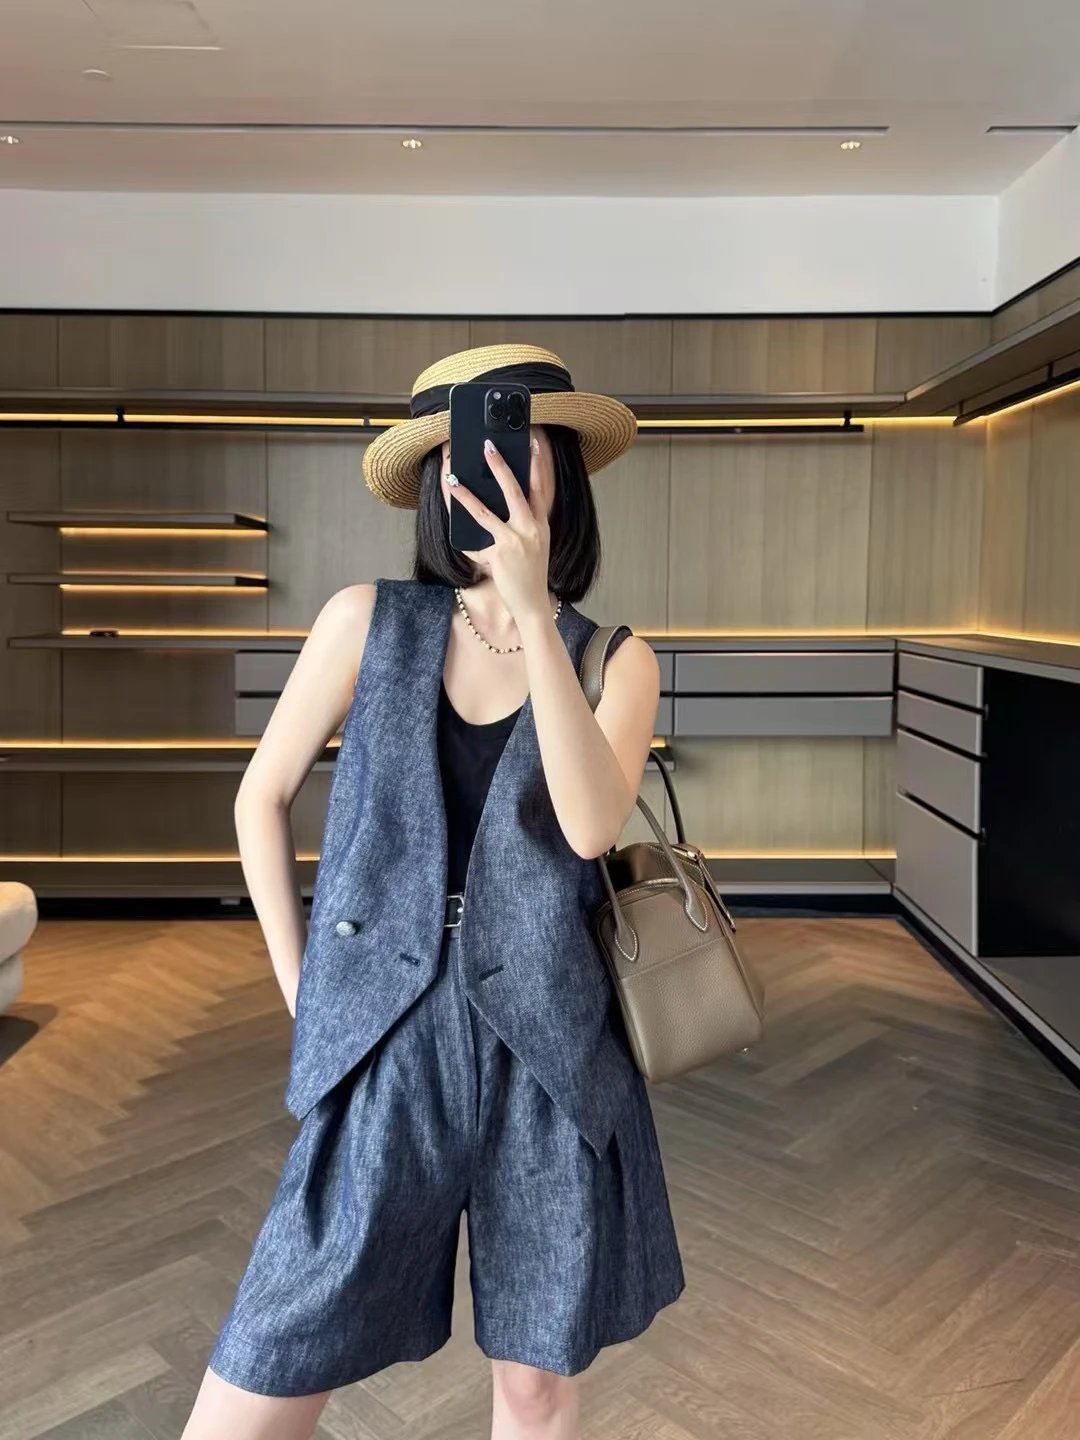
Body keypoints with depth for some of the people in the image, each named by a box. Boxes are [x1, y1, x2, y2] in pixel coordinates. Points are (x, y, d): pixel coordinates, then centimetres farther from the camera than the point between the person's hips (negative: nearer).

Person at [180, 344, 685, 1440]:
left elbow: (591, 825, -18)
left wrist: (532, 612, -25)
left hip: (549, 1050, 1)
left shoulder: (617, 657, 1)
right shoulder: (368, 621, -1)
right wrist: (299, 987, 5)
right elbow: (261, 796, 8)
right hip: (390, 1045, 0)